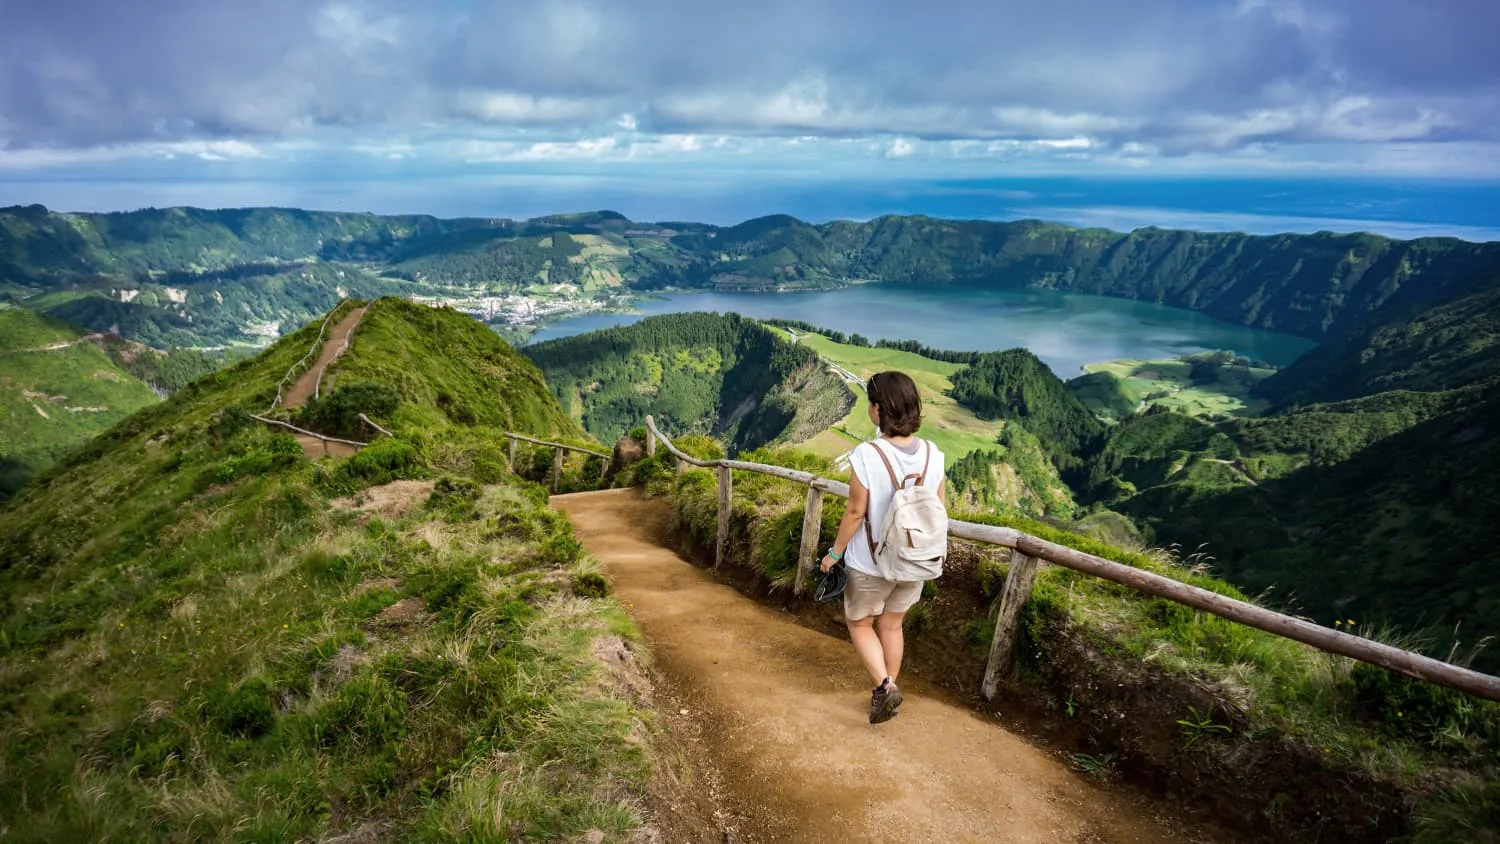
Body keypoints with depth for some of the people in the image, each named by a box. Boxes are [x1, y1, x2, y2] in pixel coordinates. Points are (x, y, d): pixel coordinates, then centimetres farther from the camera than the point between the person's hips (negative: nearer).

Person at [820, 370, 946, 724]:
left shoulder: (867, 455, -25)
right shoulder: (932, 454, -9)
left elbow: (855, 512, -19)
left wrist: (835, 553, -5)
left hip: (871, 562, -5)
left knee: (859, 623, 19)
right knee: (891, 624, 23)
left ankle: (885, 687, 5)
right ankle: (887, 691, 34)